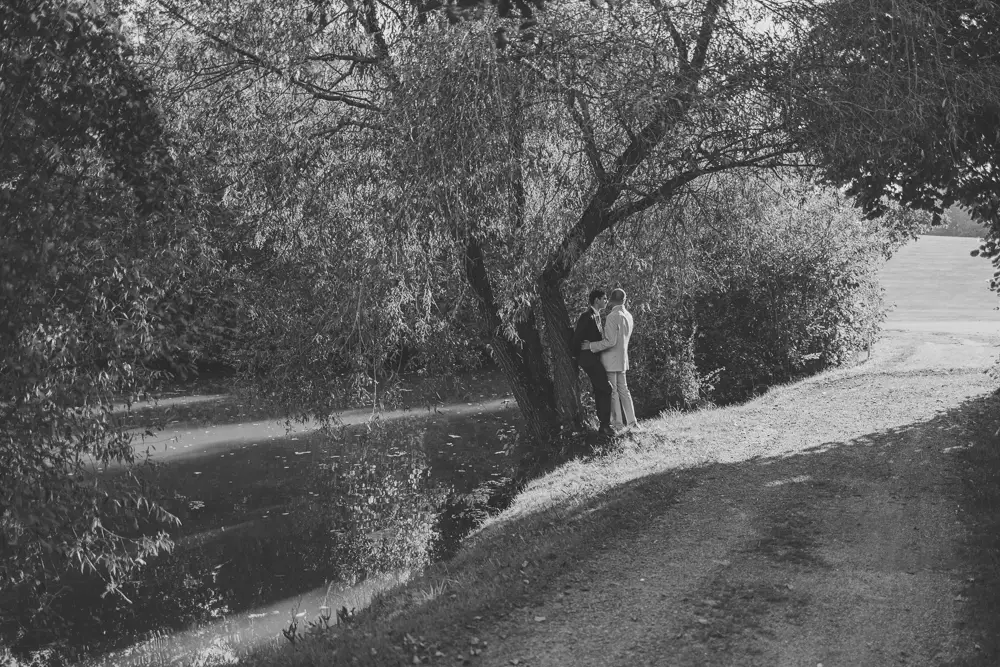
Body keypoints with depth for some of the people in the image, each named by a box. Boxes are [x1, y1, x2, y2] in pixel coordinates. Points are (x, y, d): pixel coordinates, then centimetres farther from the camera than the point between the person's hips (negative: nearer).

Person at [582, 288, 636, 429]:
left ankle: (617, 422, 3)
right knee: (623, 389, 14)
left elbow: (610, 342, -22)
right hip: (622, 359, 8)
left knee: (612, 391, 0)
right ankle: (630, 420, 15)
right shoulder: (628, 316, 7)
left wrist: (590, 346, -14)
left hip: (611, 359, -8)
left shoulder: (612, 317, -19)